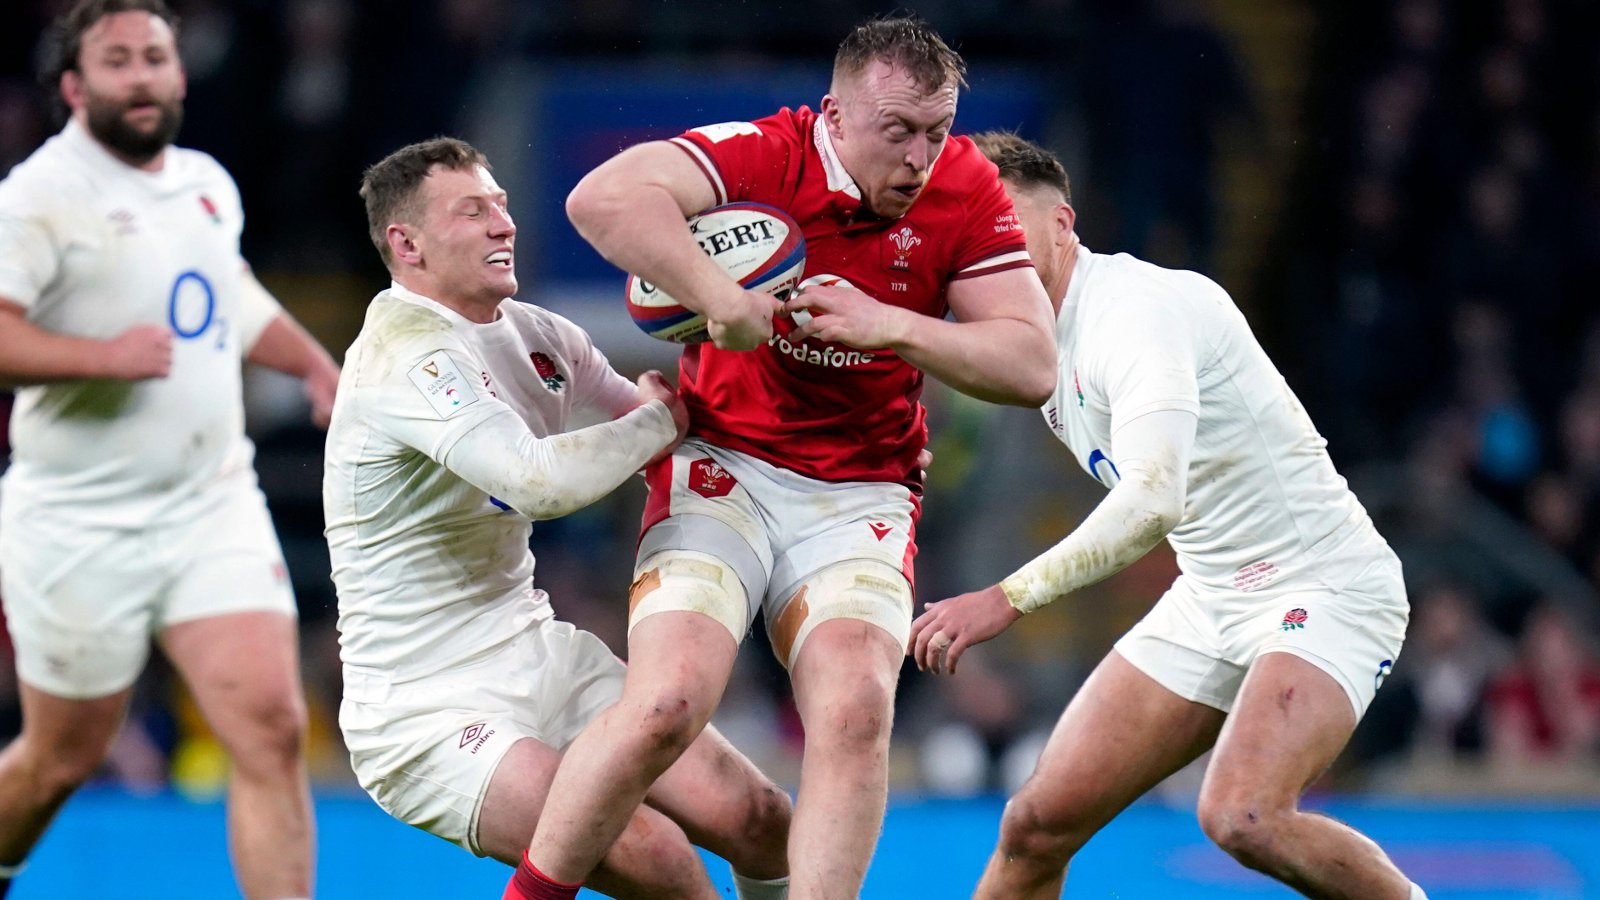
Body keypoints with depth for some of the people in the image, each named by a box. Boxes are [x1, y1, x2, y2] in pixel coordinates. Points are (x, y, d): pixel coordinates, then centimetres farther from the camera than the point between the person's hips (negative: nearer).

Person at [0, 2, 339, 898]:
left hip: (215, 511, 5)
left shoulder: (209, 184, 11)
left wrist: (316, 363, 32)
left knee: (273, 730, -11)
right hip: (80, 529, -5)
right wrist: (102, 356, -31)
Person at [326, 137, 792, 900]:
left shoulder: (531, 332, 6)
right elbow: (541, 480, -35)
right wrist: (662, 418, -16)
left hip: (542, 660, 8)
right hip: (427, 713, -8)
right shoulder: (410, 356, -21)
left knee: (757, 819, -4)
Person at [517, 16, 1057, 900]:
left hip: (861, 494, 3)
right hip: (723, 469, -3)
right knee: (668, 702, -20)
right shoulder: (766, 157, -16)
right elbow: (604, 199, -31)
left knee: (856, 711, -20)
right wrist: (726, 303, -34)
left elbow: (1031, 367, -8)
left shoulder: (965, 191, -4)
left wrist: (891, 327, -20)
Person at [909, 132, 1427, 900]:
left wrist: (1008, 598, -36)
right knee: (1036, 825, -1)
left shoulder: (1135, 305, -22)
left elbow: (1153, 499, -34)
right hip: (1209, 599, 9)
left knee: (1241, 817, -31)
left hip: (1329, 585, -9)